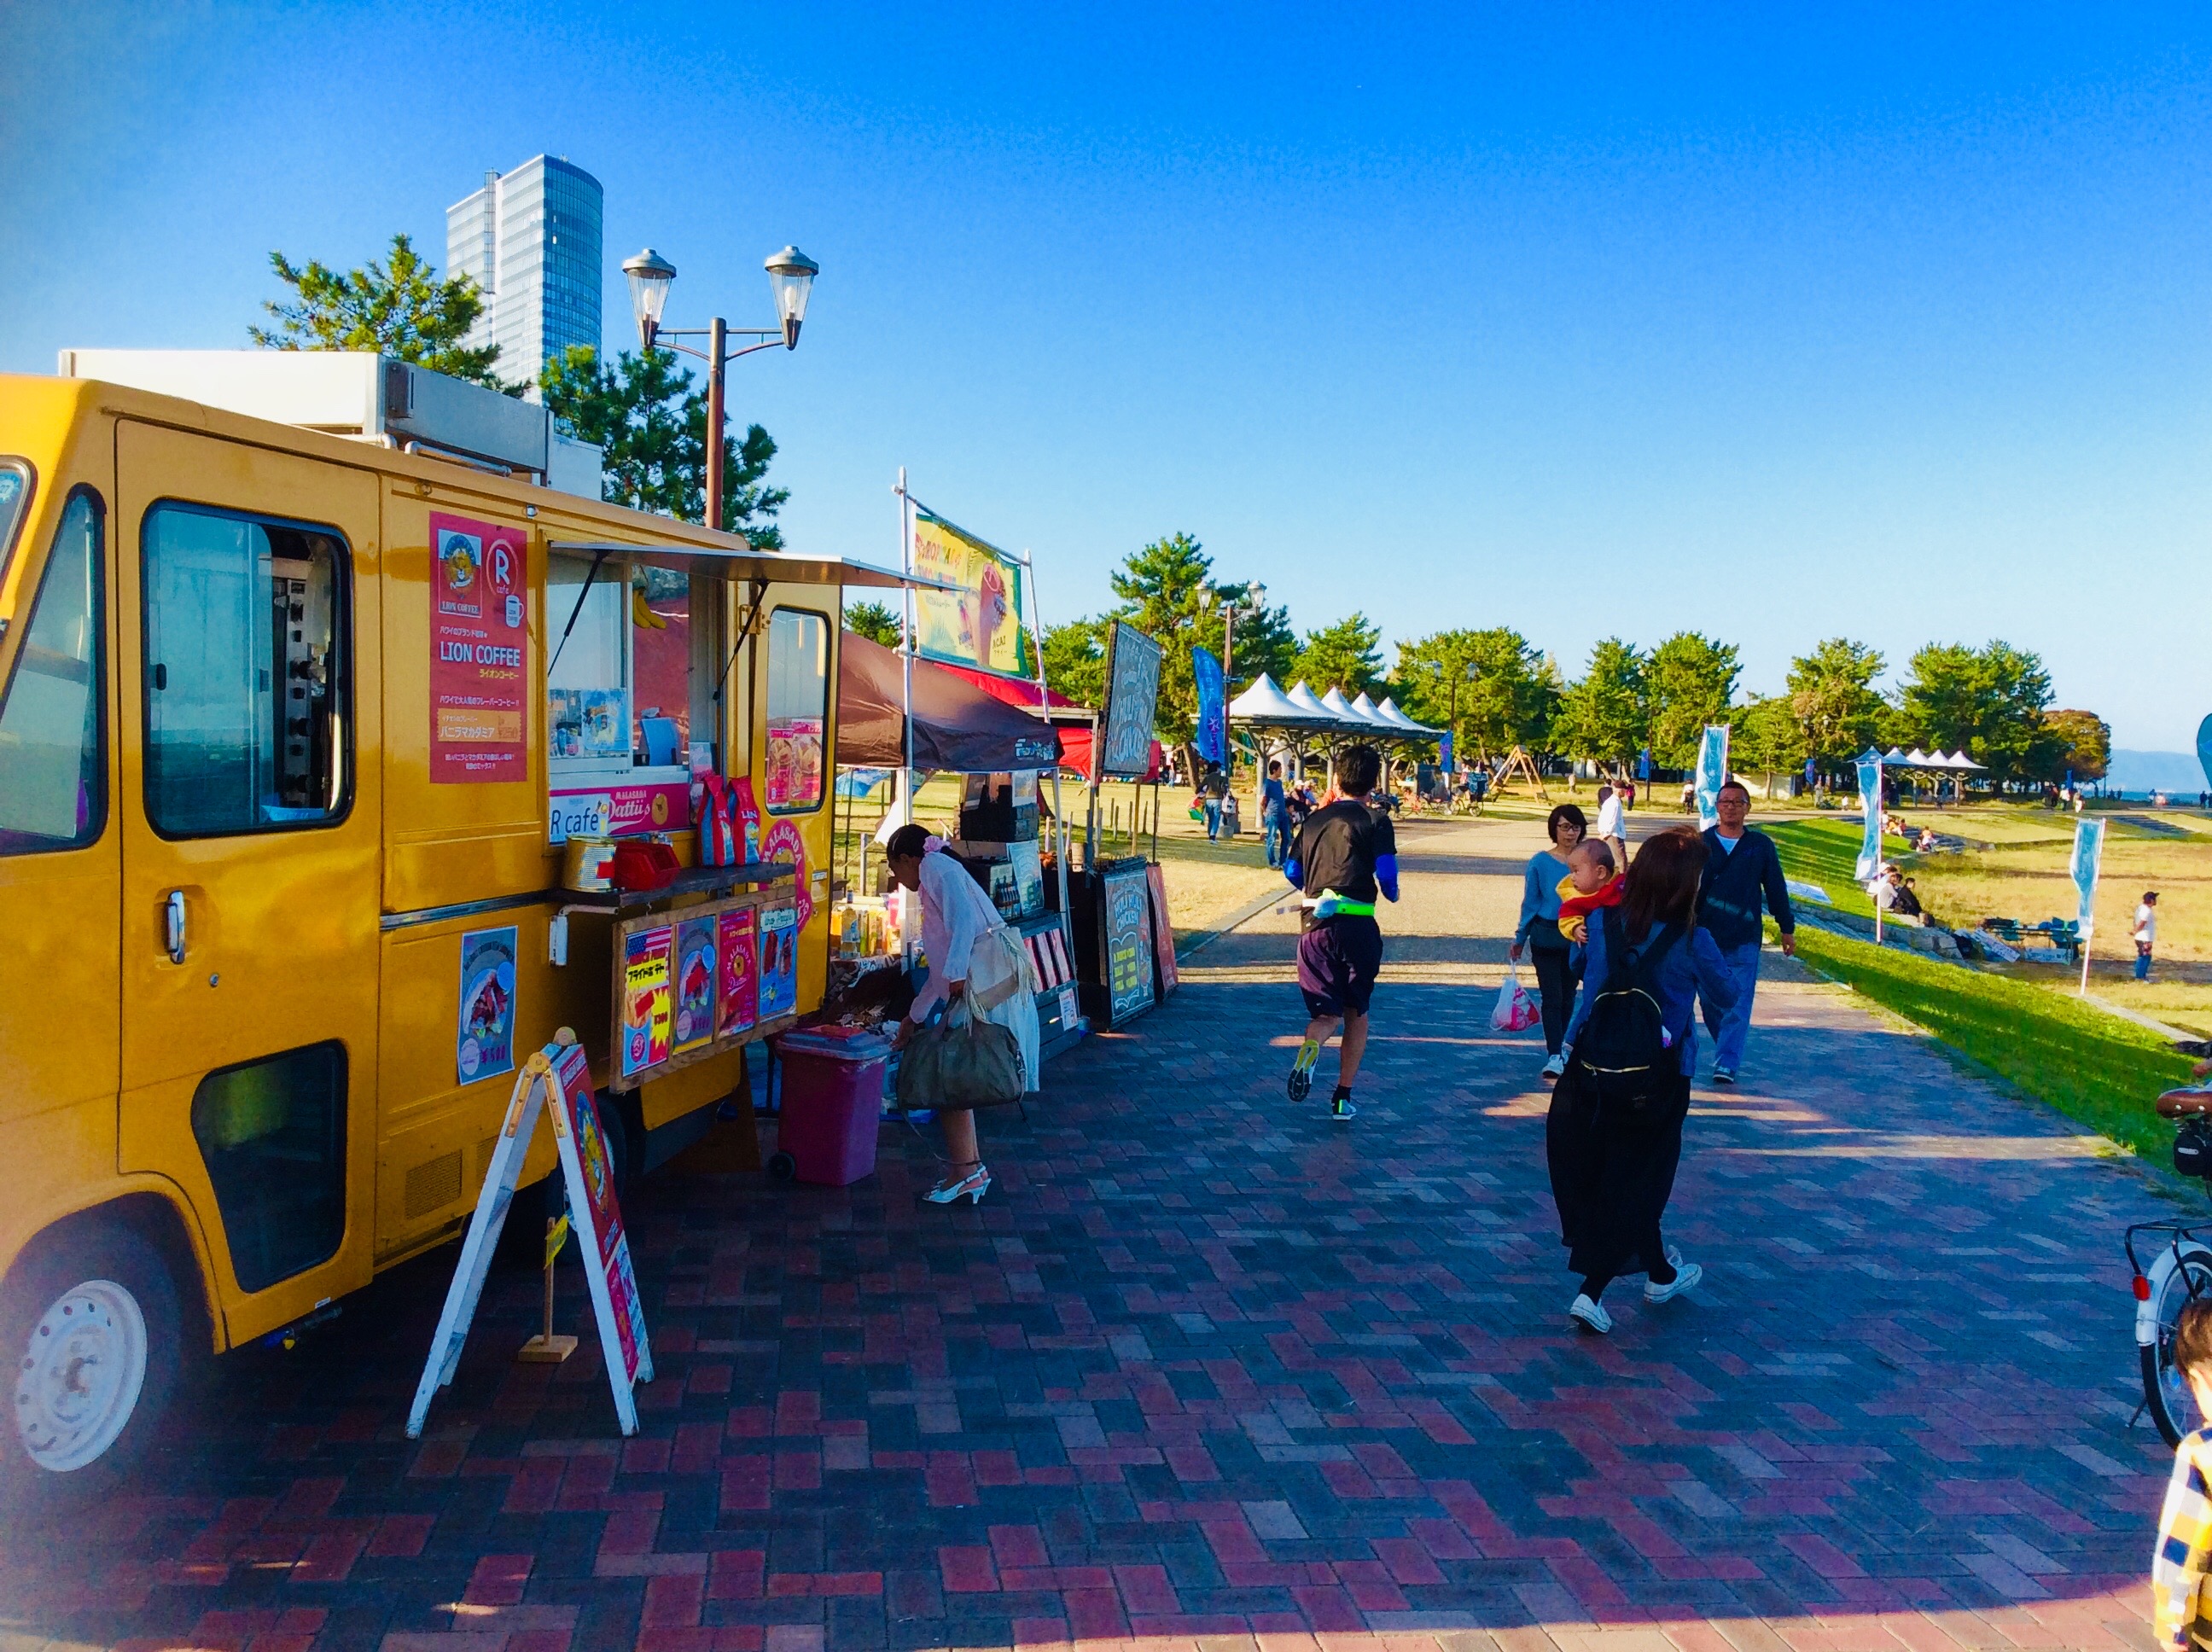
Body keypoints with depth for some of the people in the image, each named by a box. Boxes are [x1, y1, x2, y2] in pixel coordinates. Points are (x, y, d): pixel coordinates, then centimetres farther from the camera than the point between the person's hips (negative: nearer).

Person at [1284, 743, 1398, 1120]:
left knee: (1326, 1013, 5)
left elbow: (1292, 870, 15)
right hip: (1358, 926, -2)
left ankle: (1308, 1049, -31)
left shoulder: (1314, 820, 11)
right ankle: (1343, 1097, 15)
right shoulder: (1375, 821, -2)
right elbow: (1386, 873, -11)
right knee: (1356, 1012, 15)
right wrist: (1391, 893, 12)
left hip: (1317, 927, 2)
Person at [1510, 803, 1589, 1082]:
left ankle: (1559, 1047, 27)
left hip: (1577, 938, 3)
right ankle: (1554, 1056, -10)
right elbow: (1530, 903, 1)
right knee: (1551, 997, -7)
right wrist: (1520, 939, 5)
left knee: (1568, 997, 13)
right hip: (1546, 937, -3)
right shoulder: (1540, 862, -5)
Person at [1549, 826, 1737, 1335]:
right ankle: (1591, 1293, 12)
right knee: (1631, 1181, 8)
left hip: (1595, 1065, 4)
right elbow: (1726, 994, 0)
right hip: (1658, 1078, -4)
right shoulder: (1692, 940, -16)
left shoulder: (1604, 921, -5)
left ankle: (1659, 1272, 38)